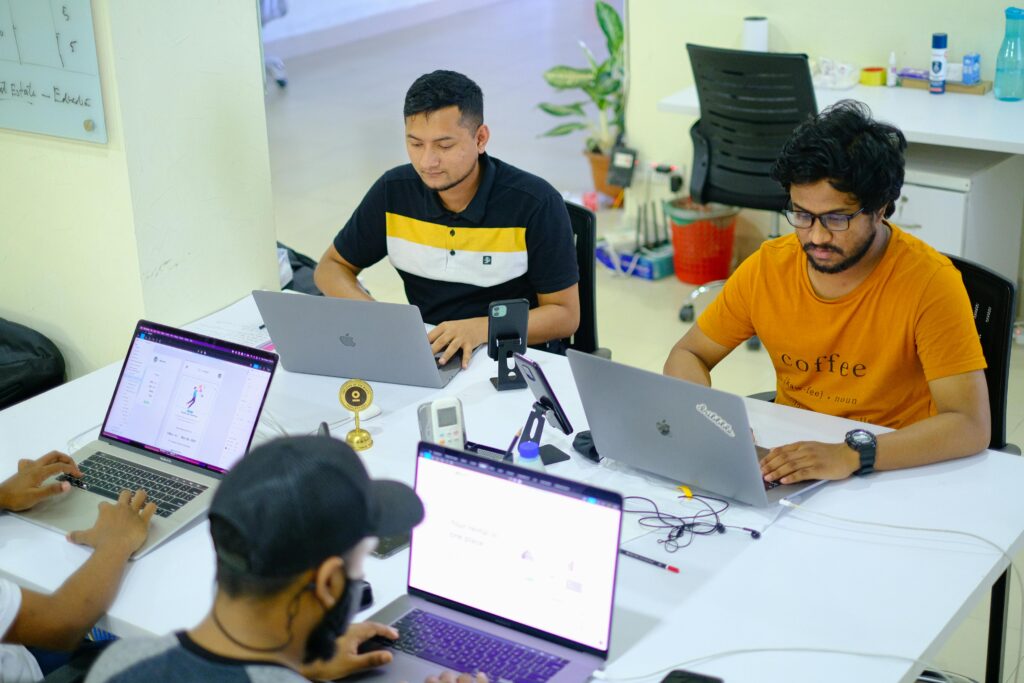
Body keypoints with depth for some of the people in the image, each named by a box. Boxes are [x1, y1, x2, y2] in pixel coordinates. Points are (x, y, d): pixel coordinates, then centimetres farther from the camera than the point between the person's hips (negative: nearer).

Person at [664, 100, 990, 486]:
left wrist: (853, 454, -38)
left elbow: (971, 426, -24)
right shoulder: (768, 266, -4)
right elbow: (688, 356, 8)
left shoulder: (929, 281, -17)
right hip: (785, 460, 4)